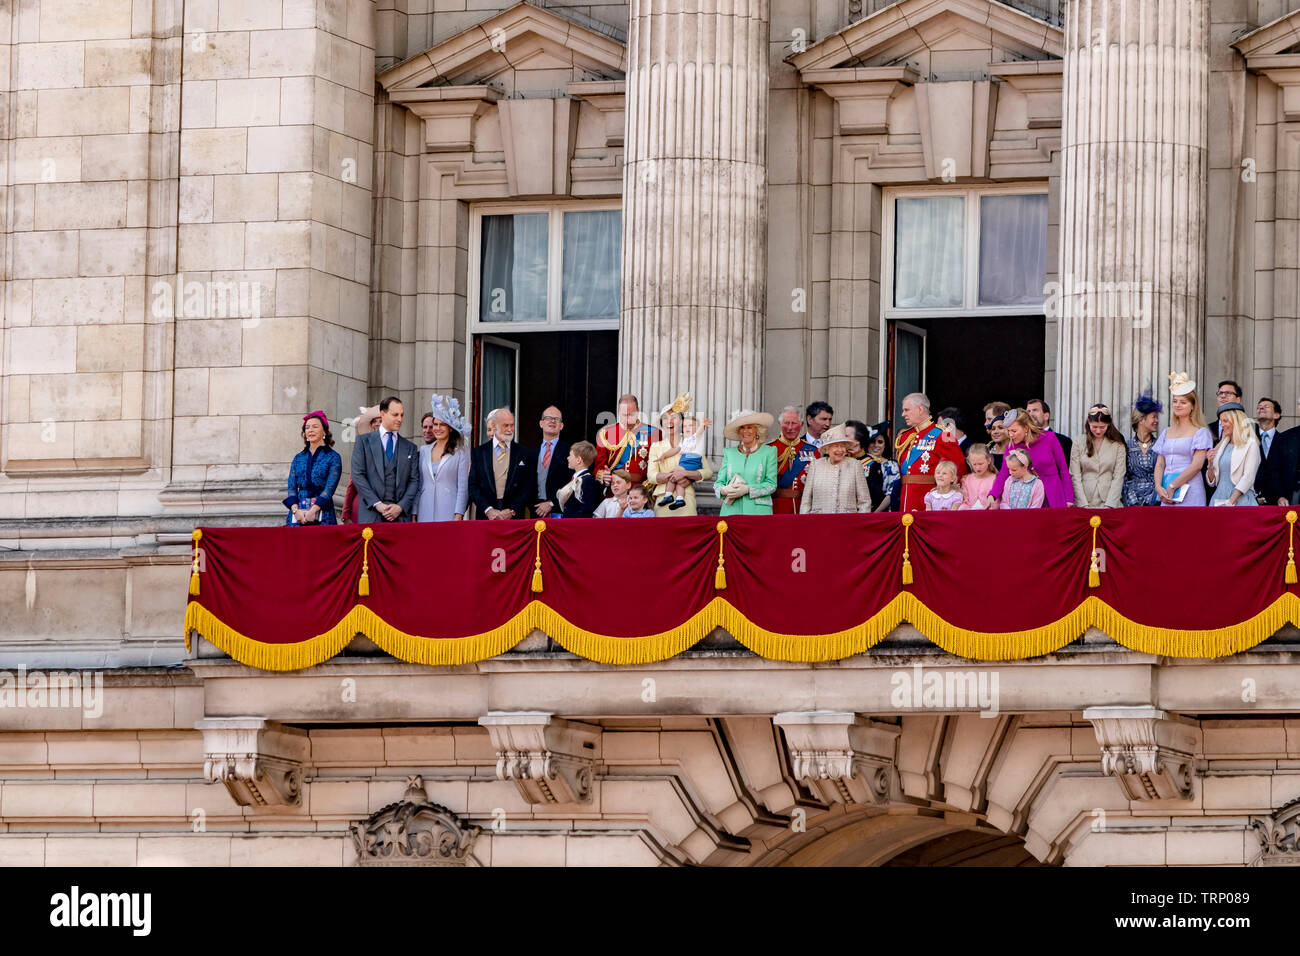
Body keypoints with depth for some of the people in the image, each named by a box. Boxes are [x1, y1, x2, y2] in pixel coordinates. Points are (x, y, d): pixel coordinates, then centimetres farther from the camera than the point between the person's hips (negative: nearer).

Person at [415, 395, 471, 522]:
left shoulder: (461, 451, 3)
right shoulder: (424, 451, 16)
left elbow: (463, 486, -2)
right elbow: (418, 484, 16)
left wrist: (458, 516, -11)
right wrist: (414, 514, 9)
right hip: (425, 513, 4)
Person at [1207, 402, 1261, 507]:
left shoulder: (1250, 445, -1)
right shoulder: (1221, 446, 16)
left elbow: (1248, 478, -10)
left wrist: (1231, 501, -17)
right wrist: (1210, 465, -1)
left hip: (1240, 499, -5)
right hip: (1218, 499, 5)